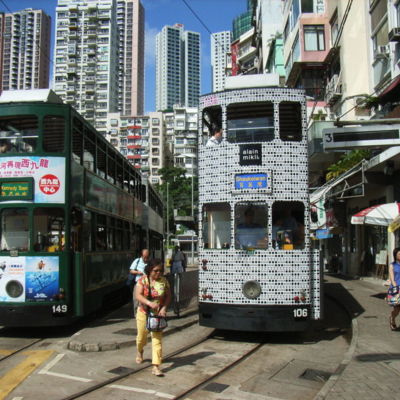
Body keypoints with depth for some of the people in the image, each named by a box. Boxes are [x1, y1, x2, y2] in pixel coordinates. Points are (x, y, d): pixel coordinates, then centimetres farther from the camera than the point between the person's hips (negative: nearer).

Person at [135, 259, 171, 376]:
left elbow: (168, 296, 1)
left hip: (158, 314, 0)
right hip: (143, 313, 0)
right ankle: (140, 352, 51)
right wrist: (149, 303, -35)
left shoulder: (164, 281, -4)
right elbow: (138, 295, -19)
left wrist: (164, 308, -15)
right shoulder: (142, 280, -10)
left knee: (157, 339, -7)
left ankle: (156, 366, -5)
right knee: (142, 336, 18)